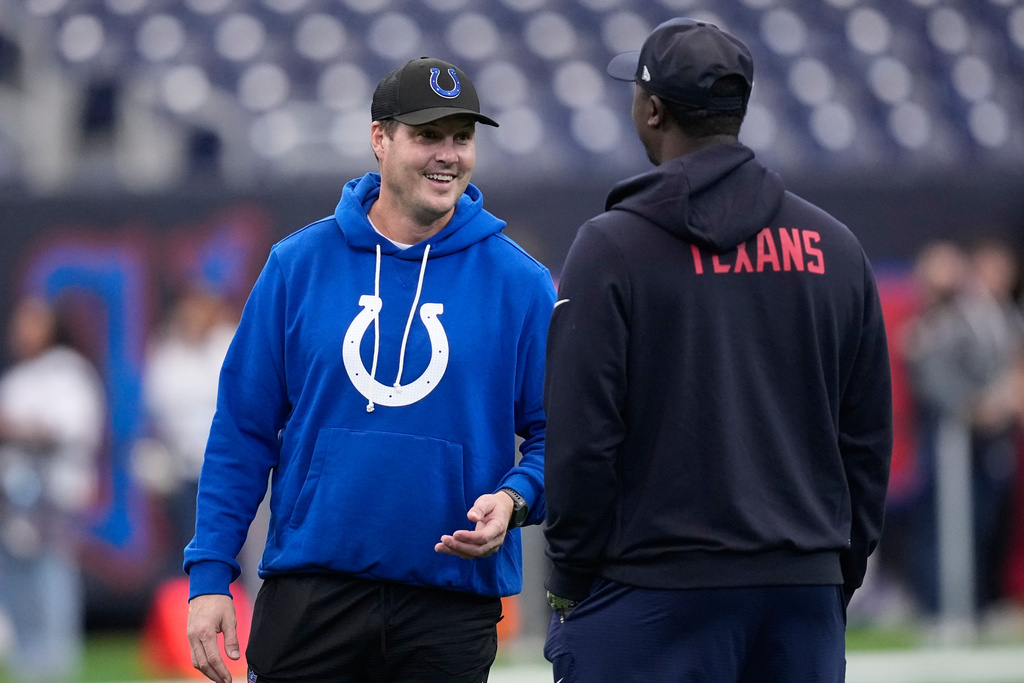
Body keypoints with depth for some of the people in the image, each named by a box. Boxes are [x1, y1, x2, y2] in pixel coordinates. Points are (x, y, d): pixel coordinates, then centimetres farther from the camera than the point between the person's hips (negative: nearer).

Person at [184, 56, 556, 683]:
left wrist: (513, 500, -16)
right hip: (309, 595, 0)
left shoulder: (519, 283, 1)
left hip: (452, 602, 0)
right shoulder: (299, 266, 3)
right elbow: (243, 431, 4)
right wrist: (210, 573, -2)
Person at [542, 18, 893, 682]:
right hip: (806, 592, 5)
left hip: (653, 598, -5)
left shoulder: (614, 244, -6)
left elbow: (579, 436, -8)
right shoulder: (835, 247, 9)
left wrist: (572, 579, 1)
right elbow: (869, 440, 12)